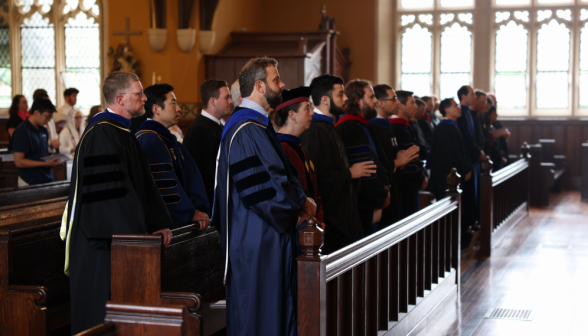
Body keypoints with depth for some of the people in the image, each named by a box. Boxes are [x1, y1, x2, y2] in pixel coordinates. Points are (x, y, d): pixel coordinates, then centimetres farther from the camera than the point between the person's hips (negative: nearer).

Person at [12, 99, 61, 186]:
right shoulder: (22, 131, -12)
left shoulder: (43, 130, 13)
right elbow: (18, 162, -16)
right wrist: (45, 163, -20)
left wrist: (54, 161, 1)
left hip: (47, 180, 7)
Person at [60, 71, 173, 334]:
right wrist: (134, 232, -21)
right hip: (102, 237, -10)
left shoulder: (124, 131, 14)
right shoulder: (101, 134, -17)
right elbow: (110, 190, -23)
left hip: (122, 233, 10)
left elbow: (142, 182, 16)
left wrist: (159, 222, 6)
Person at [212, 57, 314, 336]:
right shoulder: (247, 131, -19)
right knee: (258, 313, -3)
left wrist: (298, 202, 2)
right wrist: (301, 203, -7)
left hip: (265, 237, 11)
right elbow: (262, 186, -23)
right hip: (257, 239, -11)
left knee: (274, 307, 15)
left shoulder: (258, 125, 16)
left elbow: (278, 172, 20)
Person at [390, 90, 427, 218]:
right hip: (404, 191, -10)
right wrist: (420, 180, -10)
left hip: (411, 188, 10)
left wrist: (423, 175, 6)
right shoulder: (396, 130, -18)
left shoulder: (406, 128, 15)